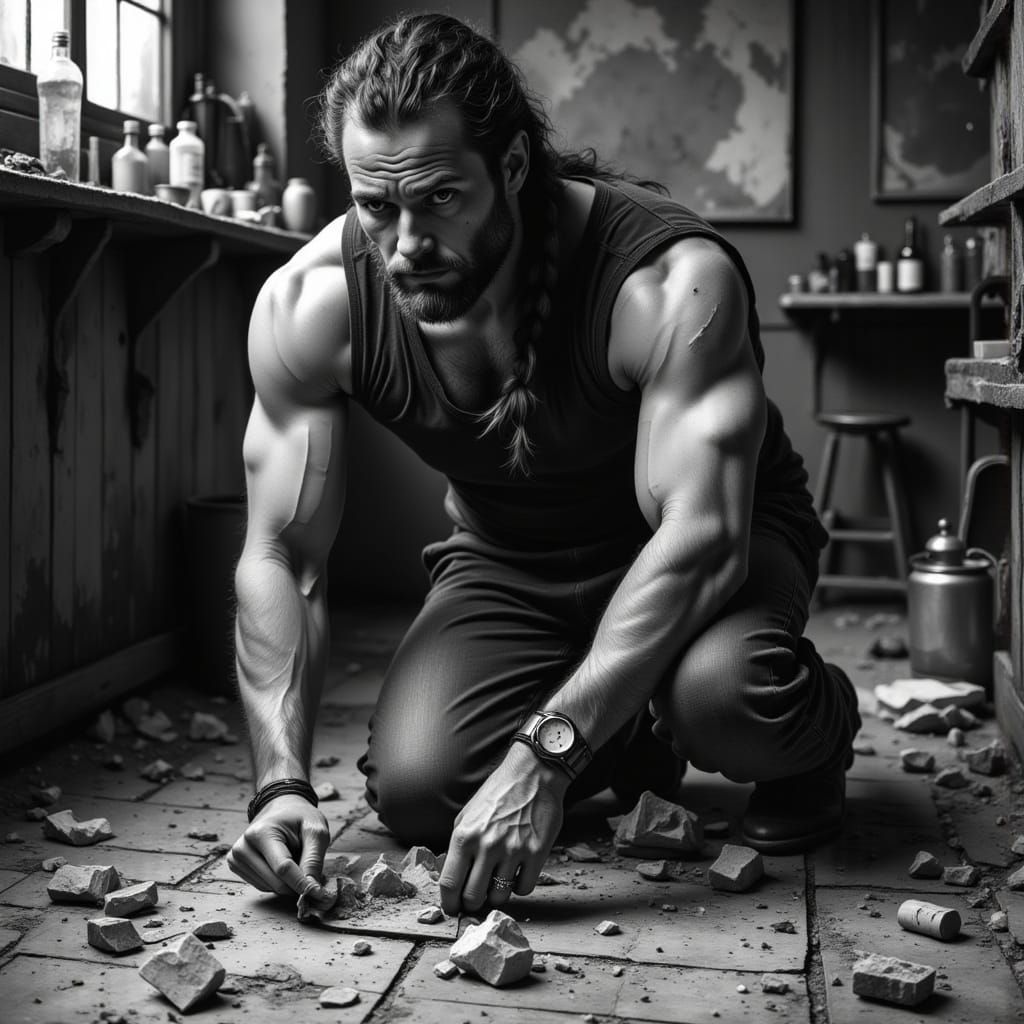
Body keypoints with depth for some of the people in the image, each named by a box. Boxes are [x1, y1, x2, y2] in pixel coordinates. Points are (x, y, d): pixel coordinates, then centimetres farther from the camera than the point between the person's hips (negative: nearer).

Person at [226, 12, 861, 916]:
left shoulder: (671, 281, -33)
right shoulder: (312, 303, -21)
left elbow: (700, 537, -39)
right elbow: (282, 560, -17)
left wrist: (543, 757, -48)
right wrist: (283, 783, -30)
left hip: (704, 552, -4)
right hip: (506, 562, 4)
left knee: (723, 690, -38)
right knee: (414, 792, -18)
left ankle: (815, 739, 3)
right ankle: (632, 739, 14)